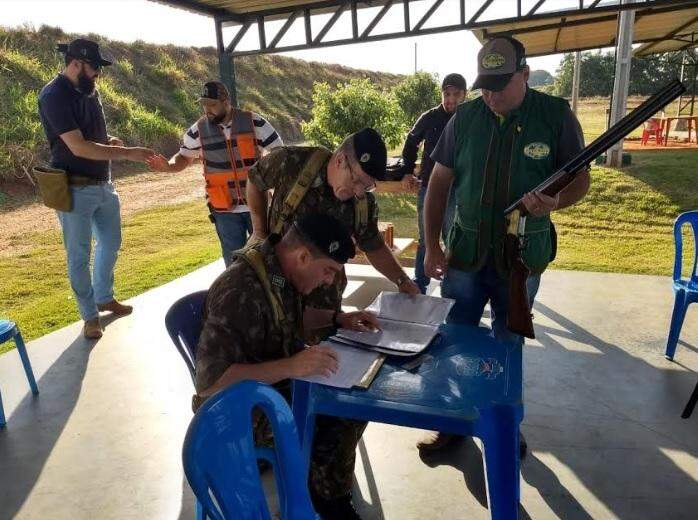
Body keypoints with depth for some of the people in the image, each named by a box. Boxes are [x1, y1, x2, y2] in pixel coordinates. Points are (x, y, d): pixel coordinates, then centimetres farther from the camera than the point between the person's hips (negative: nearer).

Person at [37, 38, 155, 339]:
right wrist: (126, 153, -24)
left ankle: (104, 298, 39)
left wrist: (109, 141, 1)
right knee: (79, 255, 4)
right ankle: (90, 316, 19)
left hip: (103, 184, 8)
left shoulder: (89, 90, 8)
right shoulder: (54, 96, -16)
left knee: (111, 244, 19)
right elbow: (78, 147, -24)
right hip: (75, 189, -8)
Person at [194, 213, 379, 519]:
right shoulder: (240, 291, -31)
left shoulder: (279, 270, -4)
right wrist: (289, 366, -39)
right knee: (336, 424, -20)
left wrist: (339, 318, 1)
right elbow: (210, 381, -32)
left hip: (280, 382, 8)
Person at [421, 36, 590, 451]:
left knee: (508, 346, 15)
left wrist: (557, 202, -25)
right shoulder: (465, 117, -1)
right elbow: (439, 181, 3)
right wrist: (431, 246, -2)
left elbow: (581, 179, 0)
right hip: (465, 251, 1)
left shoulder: (557, 115, -5)